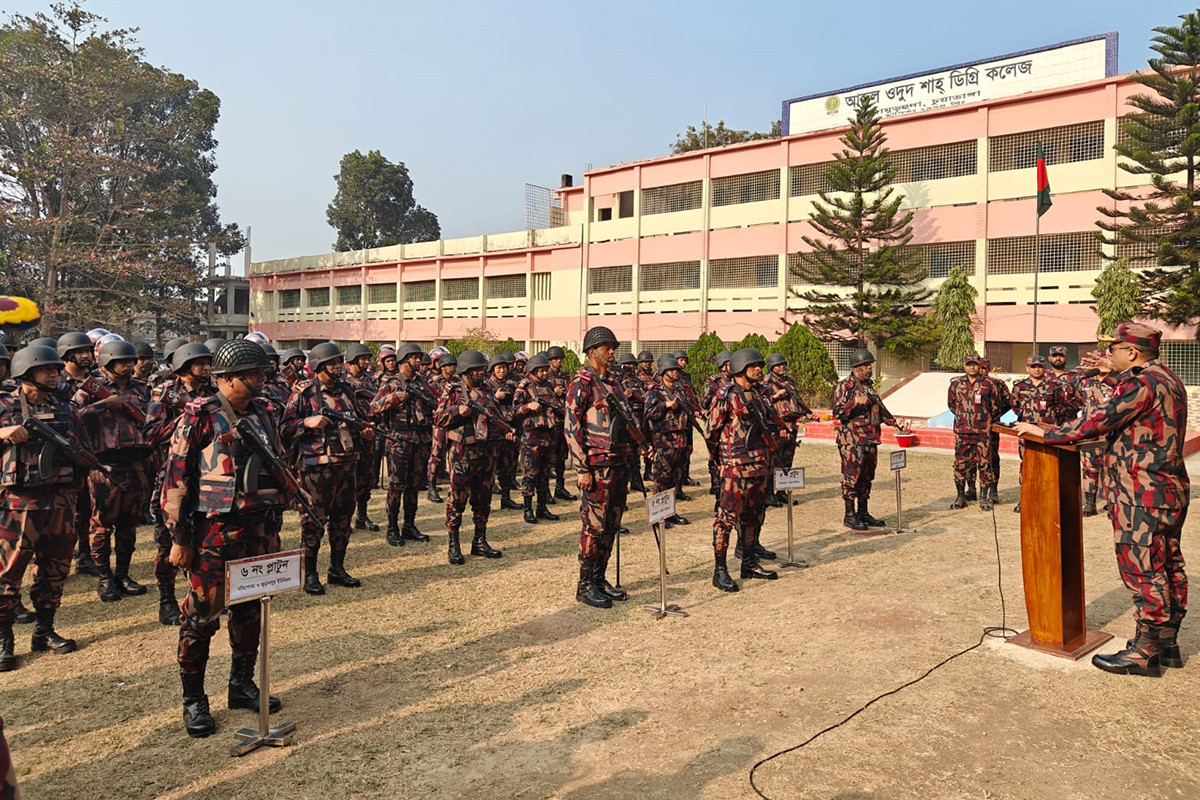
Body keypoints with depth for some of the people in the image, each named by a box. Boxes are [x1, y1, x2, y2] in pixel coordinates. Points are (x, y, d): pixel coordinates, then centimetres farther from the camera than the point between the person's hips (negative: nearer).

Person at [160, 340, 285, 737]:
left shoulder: (262, 414, 8)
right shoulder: (198, 416, -10)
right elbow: (175, 477, -10)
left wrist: (273, 525, 15)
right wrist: (179, 539, -11)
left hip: (256, 529, 6)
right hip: (213, 530, -6)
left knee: (249, 610, 15)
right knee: (202, 615, 2)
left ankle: (243, 685, 30)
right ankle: (194, 701, 16)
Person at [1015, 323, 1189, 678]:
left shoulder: (1142, 384, -18)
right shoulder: (1168, 380, 13)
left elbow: (1100, 420, -22)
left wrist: (1046, 433, -15)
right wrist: (1117, 374, 34)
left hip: (1143, 496, -10)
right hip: (1170, 489, 10)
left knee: (1142, 570, -4)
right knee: (1168, 566, 15)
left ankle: (1146, 651, 2)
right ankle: (1167, 643, 25)